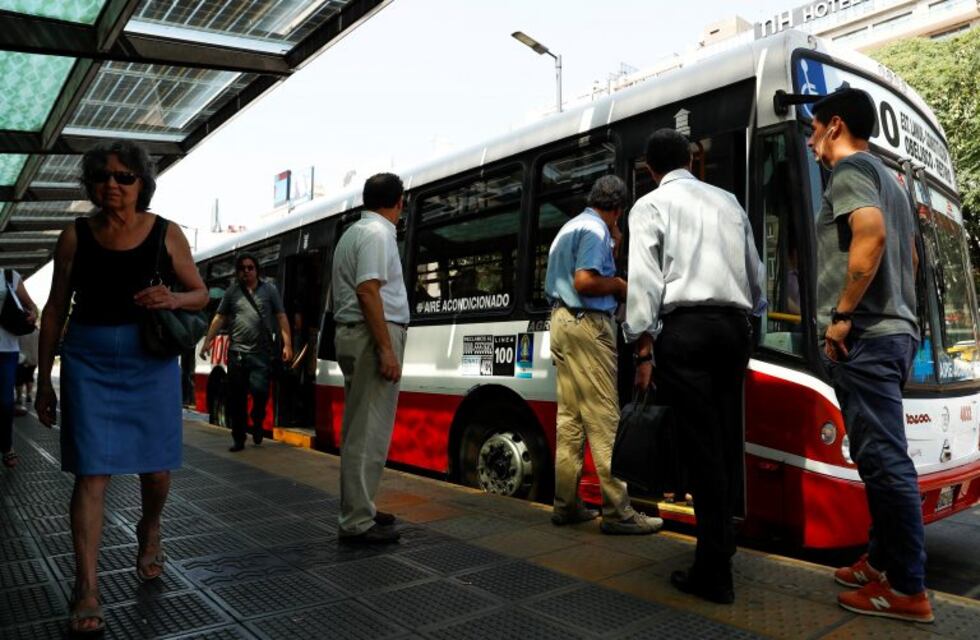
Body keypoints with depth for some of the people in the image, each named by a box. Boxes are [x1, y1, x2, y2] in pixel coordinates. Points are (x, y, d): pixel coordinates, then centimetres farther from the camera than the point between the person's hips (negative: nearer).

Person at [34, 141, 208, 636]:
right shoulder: (75, 236, 1)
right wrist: (44, 381, 6)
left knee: (156, 467, 9)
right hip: (89, 364, 0)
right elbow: (55, 309, 6)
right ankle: (86, 590, 4)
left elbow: (200, 293, 6)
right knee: (91, 473, -4)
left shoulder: (166, 234, -1)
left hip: (150, 363, 0)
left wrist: (172, 299, -18)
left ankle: (148, 531, 41)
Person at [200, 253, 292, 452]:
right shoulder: (232, 292, 11)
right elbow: (219, 318, 12)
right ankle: (238, 439, 17)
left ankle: (257, 422, 13)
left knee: (259, 389, -17)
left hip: (262, 353, -2)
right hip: (237, 352, 2)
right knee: (236, 398, 4)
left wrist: (287, 344, -4)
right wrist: (207, 341, 3)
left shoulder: (269, 289, 6)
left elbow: (282, 318, 4)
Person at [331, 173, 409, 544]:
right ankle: (357, 522, -1)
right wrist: (386, 350, -23)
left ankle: (357, 509, 23)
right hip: (372, 336, -11)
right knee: (369, 432, -7)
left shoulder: (353, 232, 20)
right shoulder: (377, 234, -10)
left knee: (358, 428, 14)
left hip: (351, 333, 11)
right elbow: (368, 292, -20)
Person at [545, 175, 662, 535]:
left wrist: (613, 243, 28)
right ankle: (617, 512, -5)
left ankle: (566, 505, 14)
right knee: (603, 418, -8)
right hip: (587, 323, -10)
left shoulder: (570, 228, 21)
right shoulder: (595, 229, -9)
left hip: (561, 320, 10)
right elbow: (585, 281, -21)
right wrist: (619, 284, -5)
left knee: (570, 417, 9)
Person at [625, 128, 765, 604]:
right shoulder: (728, 201, 20)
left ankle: (714, 572, 0)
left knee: (700, 445, -5)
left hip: (685, 328, -5)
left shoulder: (650, 206, 5)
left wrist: (643, 349, -7)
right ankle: (721, 542, 25)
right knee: (726, 440, 13)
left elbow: (644, 280, -7)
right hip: (733, 325, 6)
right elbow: (756, 273, 20)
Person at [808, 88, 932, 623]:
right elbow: (910, 256, 27)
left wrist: (842, 313, -20)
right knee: (881, 456, 15)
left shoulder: (850, 168, -6)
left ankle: (907, 589, 2)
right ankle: (883, 561, 25)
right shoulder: (886, 178, 24)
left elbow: (871, 235, -24)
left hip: (864, 336, -10)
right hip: (894, 330, 10)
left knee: (884, 460, -6)